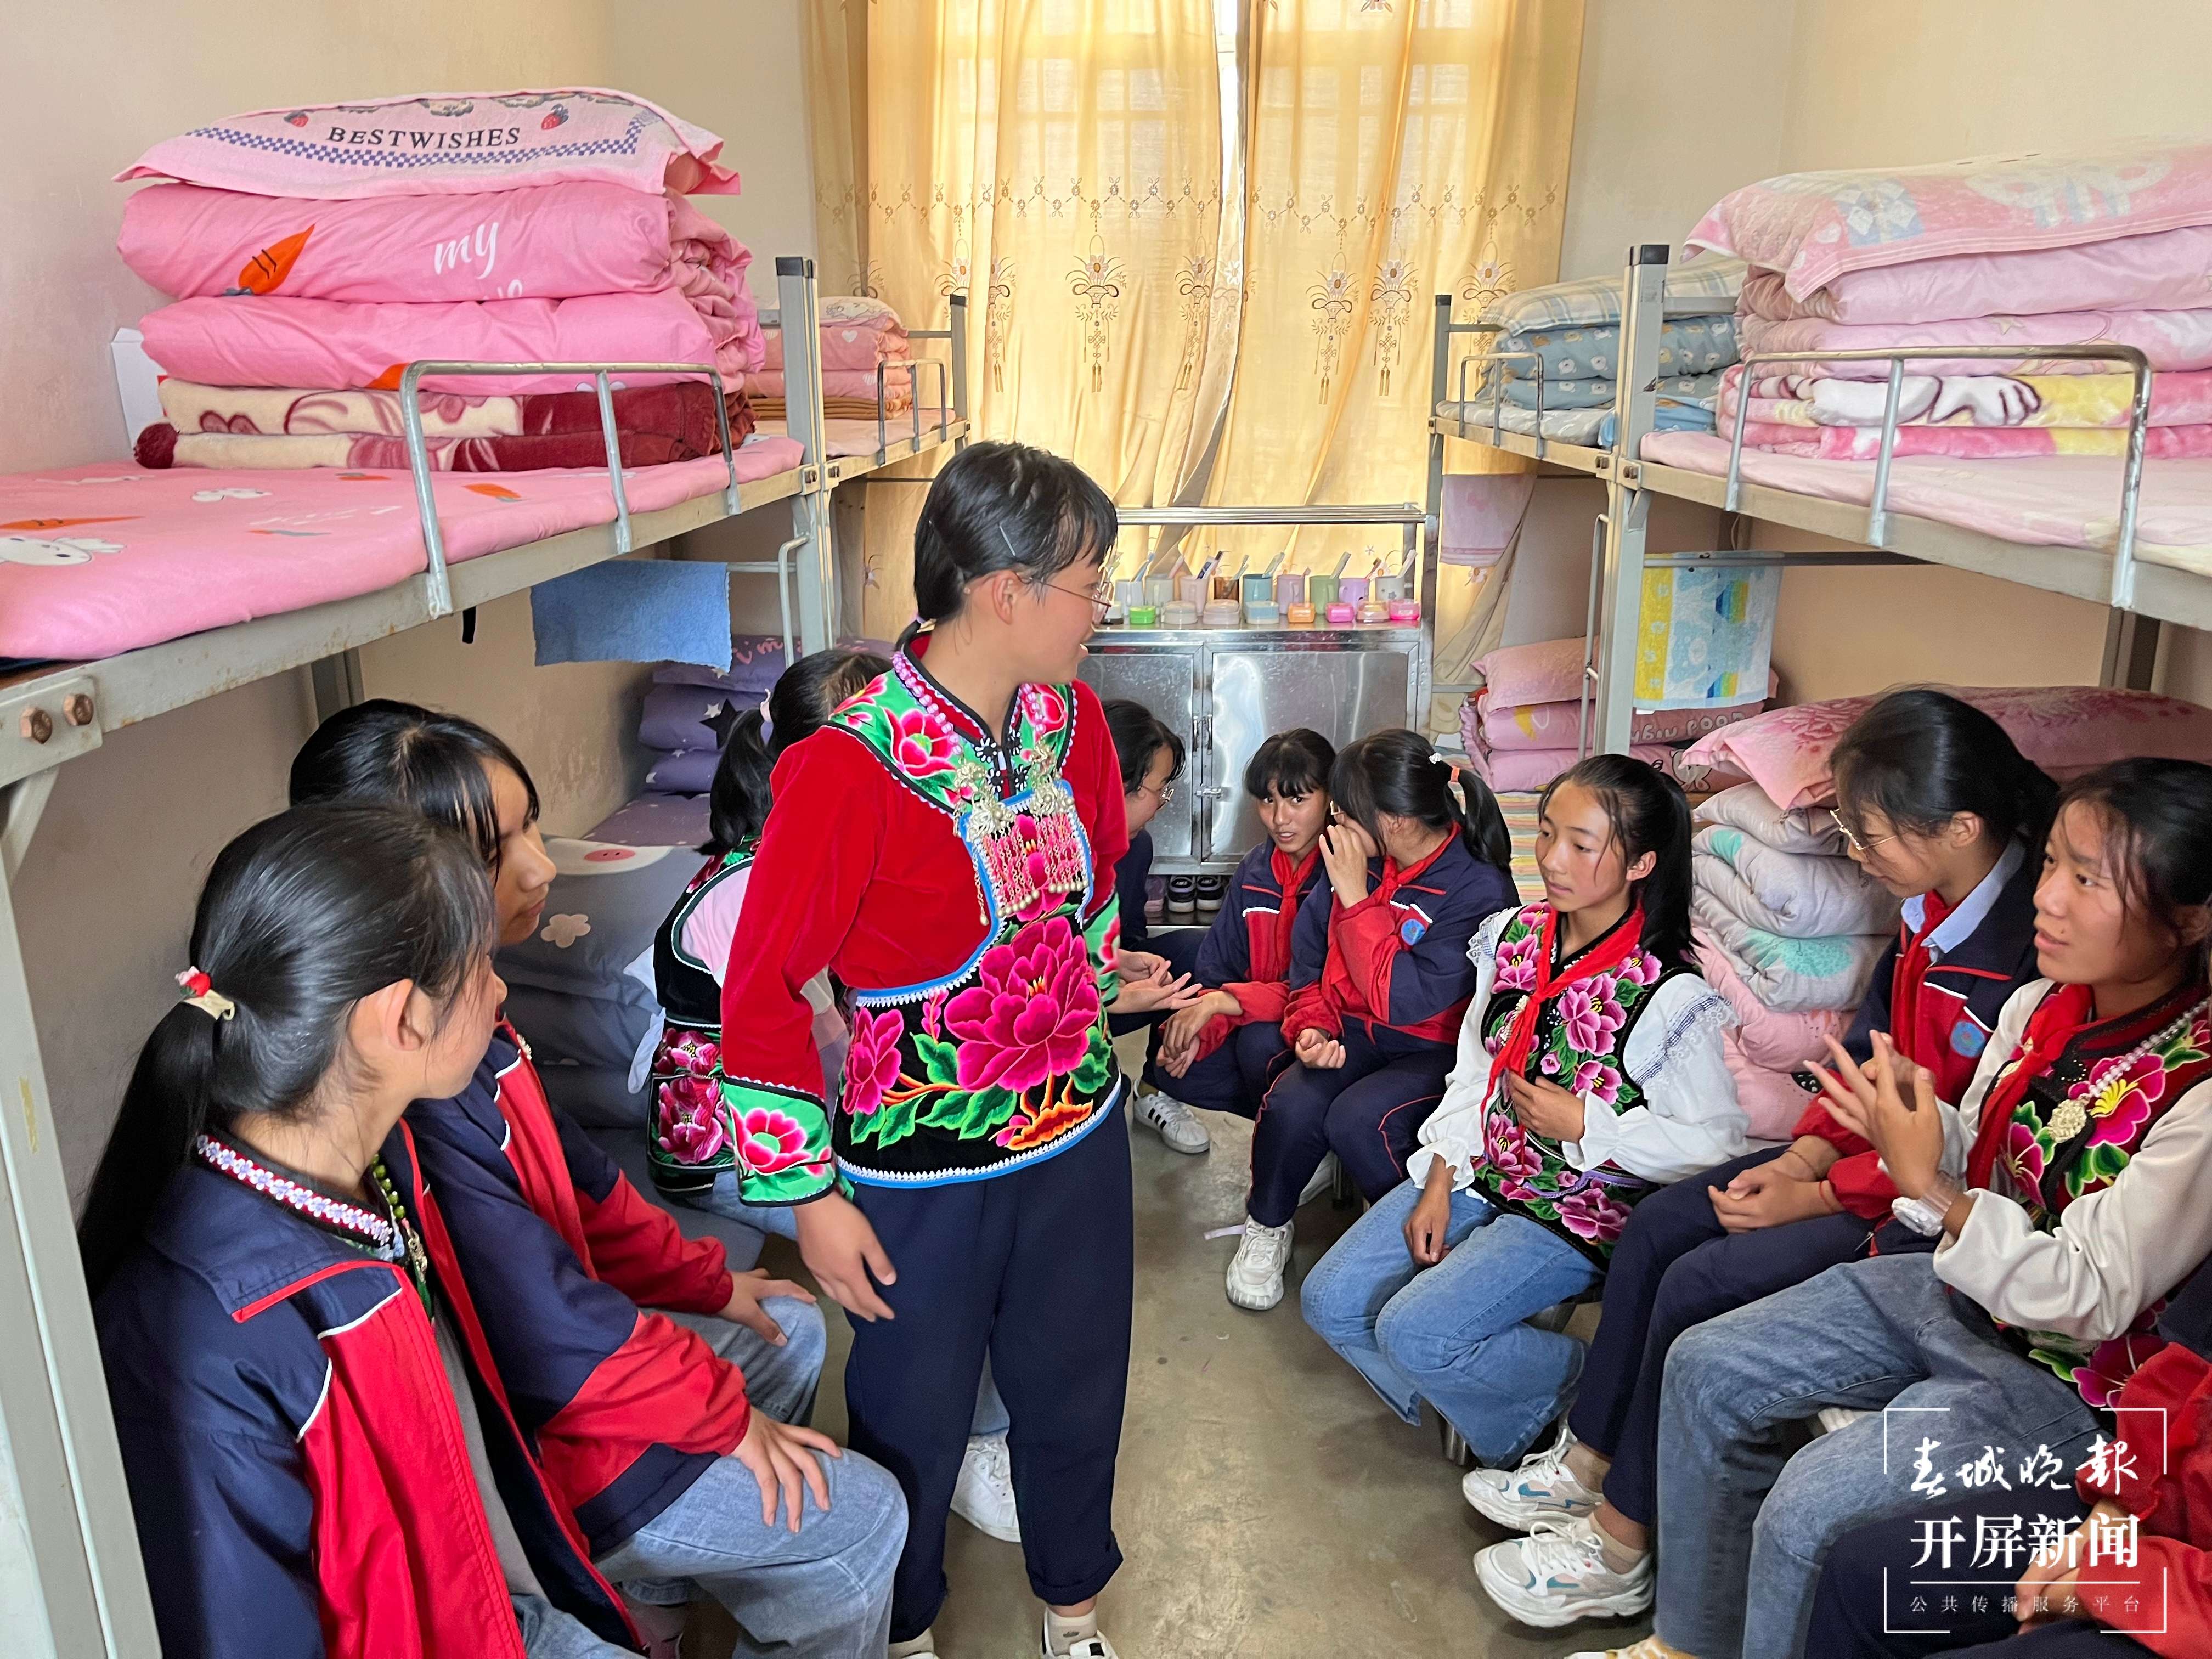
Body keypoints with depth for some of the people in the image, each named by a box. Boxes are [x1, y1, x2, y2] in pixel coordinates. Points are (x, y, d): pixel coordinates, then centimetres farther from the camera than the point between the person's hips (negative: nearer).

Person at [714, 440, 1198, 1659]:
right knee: (916, 1417, 16)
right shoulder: (848, 769, -24)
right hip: (925, 1166, -5)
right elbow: (763, 995, -16)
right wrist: (809, 1196, -12)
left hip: (1078, 1132, 6)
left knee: (1076, 1387, 22)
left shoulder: (1071, 717, -3)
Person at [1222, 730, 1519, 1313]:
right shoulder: (1356, 862, -2)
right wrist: (1309, 1027, -6)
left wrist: (1355, 898, -24)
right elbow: (1309, 956, 11)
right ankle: (1266, 1226, 4)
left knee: (1358, 1120, -31)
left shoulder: (1479, 889, -19)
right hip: (1351, 1032, 4)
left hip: (1434, 1049, -4)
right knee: (1290, 1107, -25)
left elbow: (1404, 1000, -24)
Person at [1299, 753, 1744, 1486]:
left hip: (1579, 1213, -7)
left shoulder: (1669, 995, -20)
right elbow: (1473, 1070, 6)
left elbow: (1714, 1143, -17)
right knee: (1331, 1299, -1)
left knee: (1414, 1329, -20)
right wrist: (1439, 1184, -1)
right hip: (1482, 1175, 7)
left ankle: (1582, 1388, 4)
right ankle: (1473, 1395, 16)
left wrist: (1585, 1124, -21)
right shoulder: (1515, 936, 0)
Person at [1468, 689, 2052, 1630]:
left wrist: (1815, 1197, -18)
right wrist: (1802, 1156, -3)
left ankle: (1618, 1550, 2)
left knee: (1703, 1283, -17)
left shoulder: (2027, 953, -26)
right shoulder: (1933, 909, 2)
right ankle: (1585, 1467, 15)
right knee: (1657, 1224, 3)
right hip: (1873, 1156, 10)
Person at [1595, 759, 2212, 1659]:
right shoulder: (2040, 1005, -4)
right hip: (1957, 1291, 8)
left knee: (1811, 1504, -23)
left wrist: (1932, 1189, -31)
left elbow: (2096, 1300, -25)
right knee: (1705, 1369, 3)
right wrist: (1918, 1115, -11)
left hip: (2064, 1374, -8)